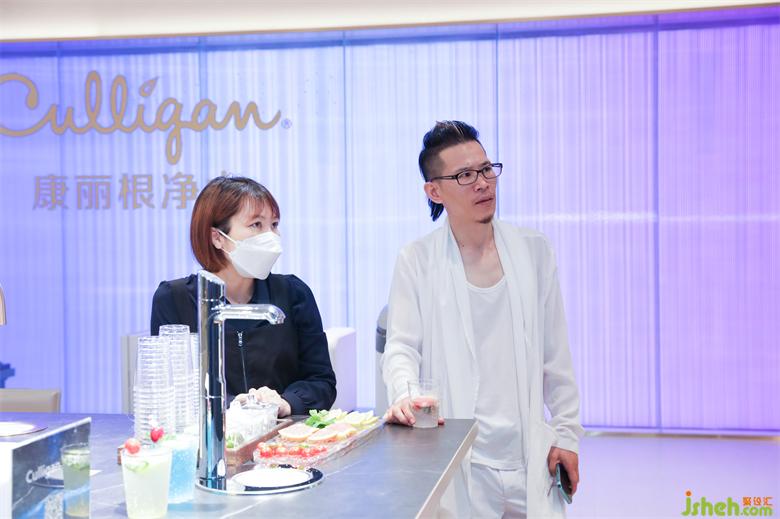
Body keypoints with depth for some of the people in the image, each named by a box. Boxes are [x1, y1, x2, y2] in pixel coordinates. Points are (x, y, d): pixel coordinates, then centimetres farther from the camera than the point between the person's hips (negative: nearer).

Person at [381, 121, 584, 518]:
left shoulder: (533, 251, 6)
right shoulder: (416, 261, -1)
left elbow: (555, 354, 8)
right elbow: (402, 347, -6)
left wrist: (567, 433, 6)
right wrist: (404, 395, -26)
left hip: (529, 457, 3)